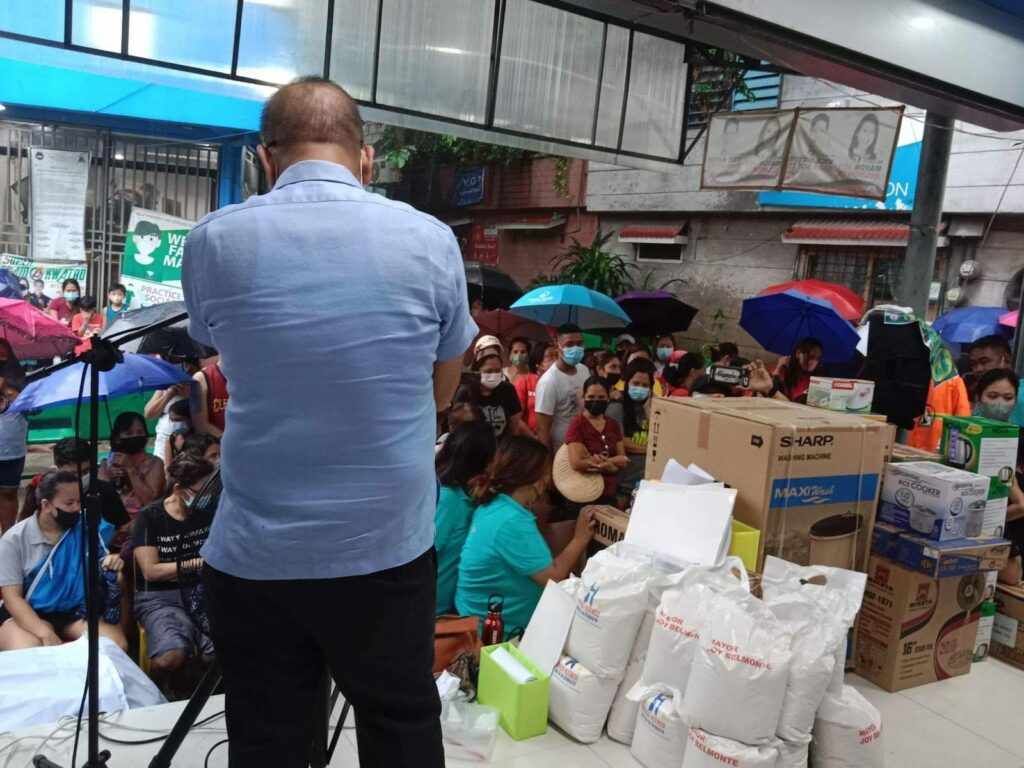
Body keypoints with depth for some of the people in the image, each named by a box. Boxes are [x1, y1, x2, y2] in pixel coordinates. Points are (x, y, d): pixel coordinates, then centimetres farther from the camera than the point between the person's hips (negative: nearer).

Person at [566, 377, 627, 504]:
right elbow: (577, 463, -20)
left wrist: (599, 461, -15)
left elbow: (624, 460, 3)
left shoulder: (613, 424, 8)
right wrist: (611, 466, -9)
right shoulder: (577, 424, -11)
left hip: (610, 493, 6)